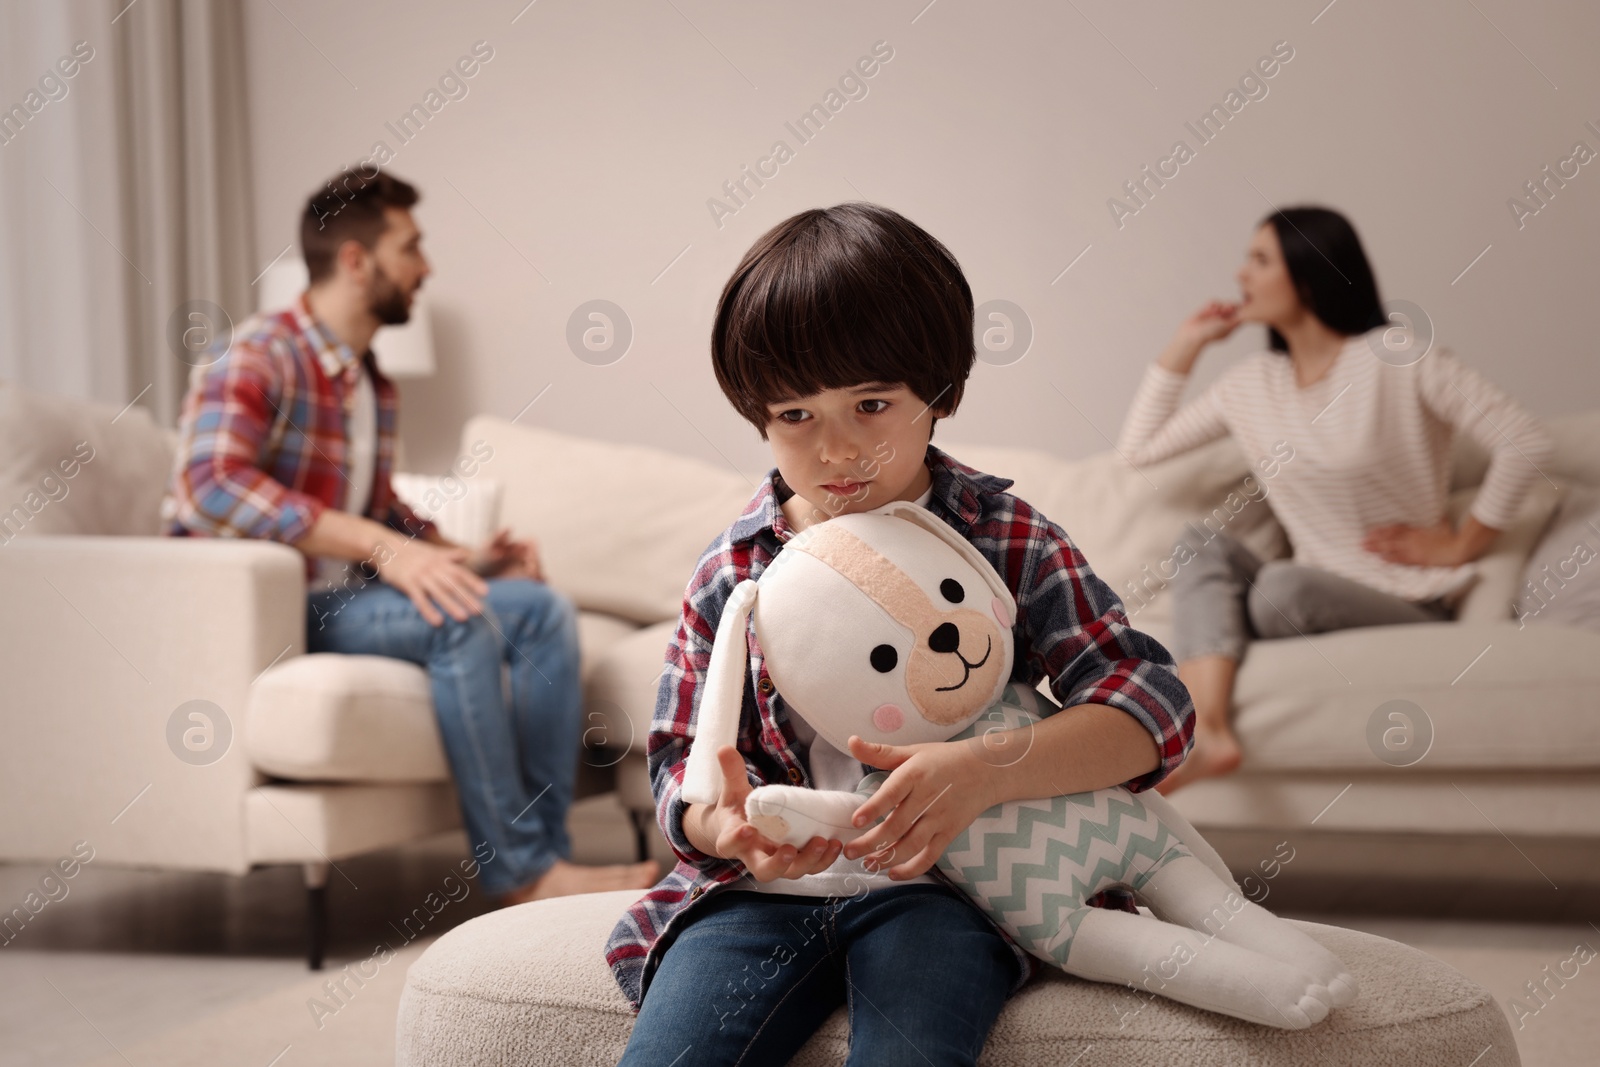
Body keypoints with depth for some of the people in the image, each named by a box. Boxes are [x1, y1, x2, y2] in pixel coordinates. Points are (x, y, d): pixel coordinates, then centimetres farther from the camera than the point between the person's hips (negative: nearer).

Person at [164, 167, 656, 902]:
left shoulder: (373, 386, 17)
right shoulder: (261, 357, -12)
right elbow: (213, 484, -29)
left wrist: (460, 558, 5)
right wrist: (381, 548, -34)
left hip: (340, 597, 9)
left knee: (543, 610, -6)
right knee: (458, 622, -30)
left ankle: (541, 851, -10)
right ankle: (517, 870, -22)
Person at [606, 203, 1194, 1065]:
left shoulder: (1007, 543, 1)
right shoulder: (732, 572, 6)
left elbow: (1152, 703, -8)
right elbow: (679, 762, 9)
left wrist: (984, 774, -26)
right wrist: (723, 825, -18)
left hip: (938, 882, -2)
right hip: (764, 890, 2)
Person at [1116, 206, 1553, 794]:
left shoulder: (1397, 356, -9)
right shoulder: (1250, 383, 10)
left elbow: (1524, 440, -13)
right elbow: (1138, 448, 12)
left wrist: (1459, 546, -9)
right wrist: (1185, 345, 10)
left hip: (1409, 605, -6)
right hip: (1316, 596, 6)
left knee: (1282, 585, -33)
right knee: (1200, 543, -18)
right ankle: (1204, 733, -39)